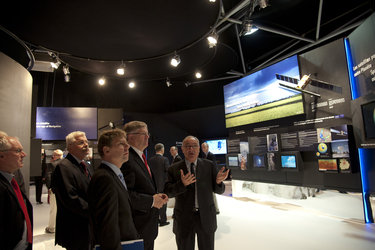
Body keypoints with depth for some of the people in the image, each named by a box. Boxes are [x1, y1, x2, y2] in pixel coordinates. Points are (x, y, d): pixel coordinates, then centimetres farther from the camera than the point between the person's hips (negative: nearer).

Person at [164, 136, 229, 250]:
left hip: (206, 217, 1)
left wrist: (218, 181, -25)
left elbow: (219, 190, -2)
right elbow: (167, 191, -11)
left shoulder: (209, 165, -3)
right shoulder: (174, 169, -5)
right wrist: (182, 184, -28)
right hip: (183, 218, 0)